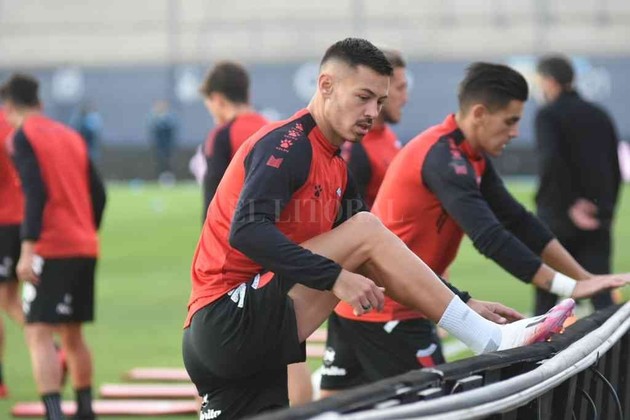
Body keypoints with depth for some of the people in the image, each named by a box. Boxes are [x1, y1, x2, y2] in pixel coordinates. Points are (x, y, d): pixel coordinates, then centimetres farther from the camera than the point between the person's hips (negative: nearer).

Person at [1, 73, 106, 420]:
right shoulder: (71, 136, 17)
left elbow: (36, 193, -17)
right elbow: (98, 193, 16)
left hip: (51, 249, -7)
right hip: (85, 248, 7)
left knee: (39, 334, -10)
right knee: (72, 334, 18)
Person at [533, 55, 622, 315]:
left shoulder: (548, 115, -6)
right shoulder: (600, 116, 13)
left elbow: (551, 160, -22)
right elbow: (615, 170, 15)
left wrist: (571, 203, -18)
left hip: (557, 216, -4)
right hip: (598, 221, 4)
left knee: (546, 291, 12)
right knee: (601, 292, -4)